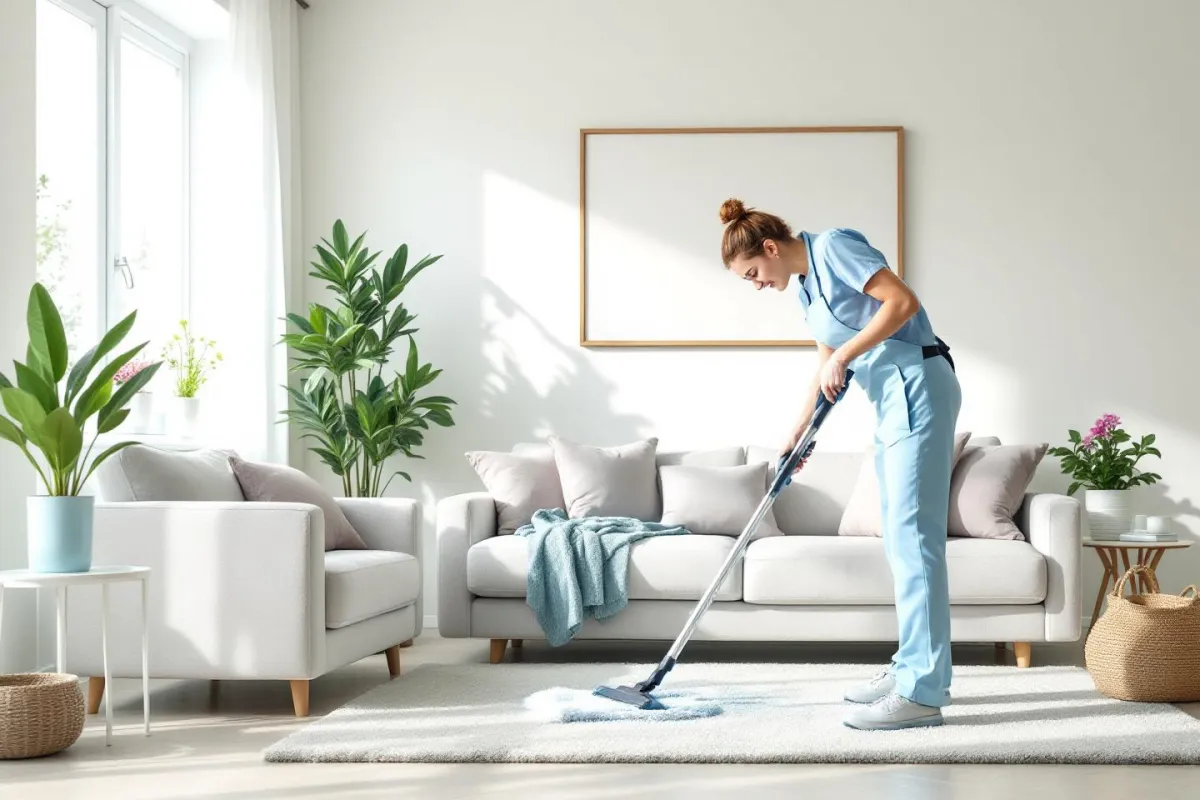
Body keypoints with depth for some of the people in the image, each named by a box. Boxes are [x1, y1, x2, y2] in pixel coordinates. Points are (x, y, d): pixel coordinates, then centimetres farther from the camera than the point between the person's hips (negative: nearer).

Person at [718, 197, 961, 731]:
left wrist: (844, 355, -16)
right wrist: (797, 434, 26)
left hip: (917, 388, -10)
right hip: (890, 401, 10)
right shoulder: (806, 288, 18)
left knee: (912, 536, -12)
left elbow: (902, 301, -19)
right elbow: (826, 366, 27)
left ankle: (921, 692, -11)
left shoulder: (833, 247, -9)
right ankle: (916, 668, 19)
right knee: (902, 539, 12)